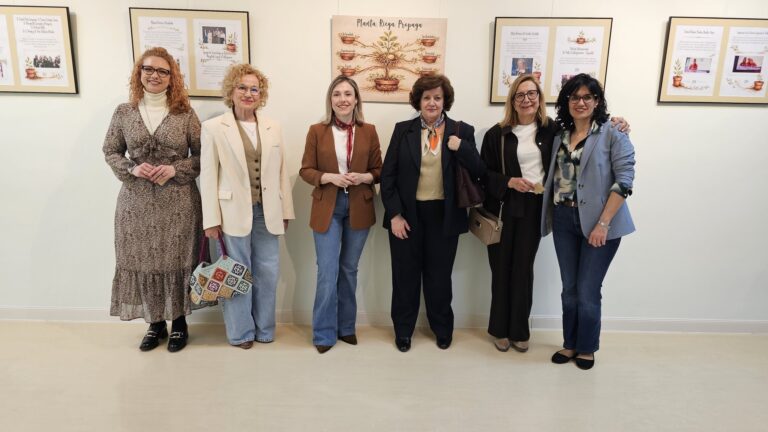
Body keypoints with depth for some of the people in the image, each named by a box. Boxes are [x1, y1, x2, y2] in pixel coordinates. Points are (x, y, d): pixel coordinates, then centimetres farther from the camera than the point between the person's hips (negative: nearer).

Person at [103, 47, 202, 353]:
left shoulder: (185, 113, -1)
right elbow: (110, 151, 10)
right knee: (144, 261, 8)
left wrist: (175, 169, -14)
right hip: (137, 202, 2)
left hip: (178, 202, -2)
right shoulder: (124, 112, 5)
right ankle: (155, 323, 27)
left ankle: (179, 323, 24)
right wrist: (131, 170, -9)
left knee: (177, 261, 5)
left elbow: (201, 155, 1)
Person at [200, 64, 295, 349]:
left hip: (267, 213, 3)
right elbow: (208, 176, -3)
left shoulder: (273, 128, 9)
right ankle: (241, 332, 25)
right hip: (233, 213, -3)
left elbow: (281, 173, 10)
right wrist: (211, 219, -7)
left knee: (267, 273, 9)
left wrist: (286, 211, 8)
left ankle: (264, 329, 28)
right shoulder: (213, 127, -1)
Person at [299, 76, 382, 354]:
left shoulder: (369, 131, 3)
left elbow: (379, 170, 6)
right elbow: (305, 170, -1)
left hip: (359, 209, 2)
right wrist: (329, 177, -18)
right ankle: (324, 333, 14)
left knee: (349, 270, 14)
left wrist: (364, 177, -15)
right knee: (327, 273, -2)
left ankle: (346, 327, 29)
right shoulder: (317, 131, -1)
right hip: (327, 209, -2)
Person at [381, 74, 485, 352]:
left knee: (439, 275, 13)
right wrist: (394, 214, -9)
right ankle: (403, 330, 30)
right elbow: (388, 175, -2)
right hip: (407, 214, 0)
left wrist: (461, 148, -19)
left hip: (444, 215, 0)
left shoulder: (462, 131, 1)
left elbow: (479, 172, -4)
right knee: (405, 275, 11)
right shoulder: (403, 130, 1)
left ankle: (442, 329, 34)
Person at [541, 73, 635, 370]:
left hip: (598, 222, -5)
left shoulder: (613, 135, -7)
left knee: (588, 292, 2)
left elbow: (624, 181, -13)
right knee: (569, 289, 13)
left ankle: (587, 348, 24)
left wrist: (603, 224, -18)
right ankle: (570, 343, 30)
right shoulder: (560, 137, 10)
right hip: (563, 220, 5)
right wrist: (552, 214, 1)